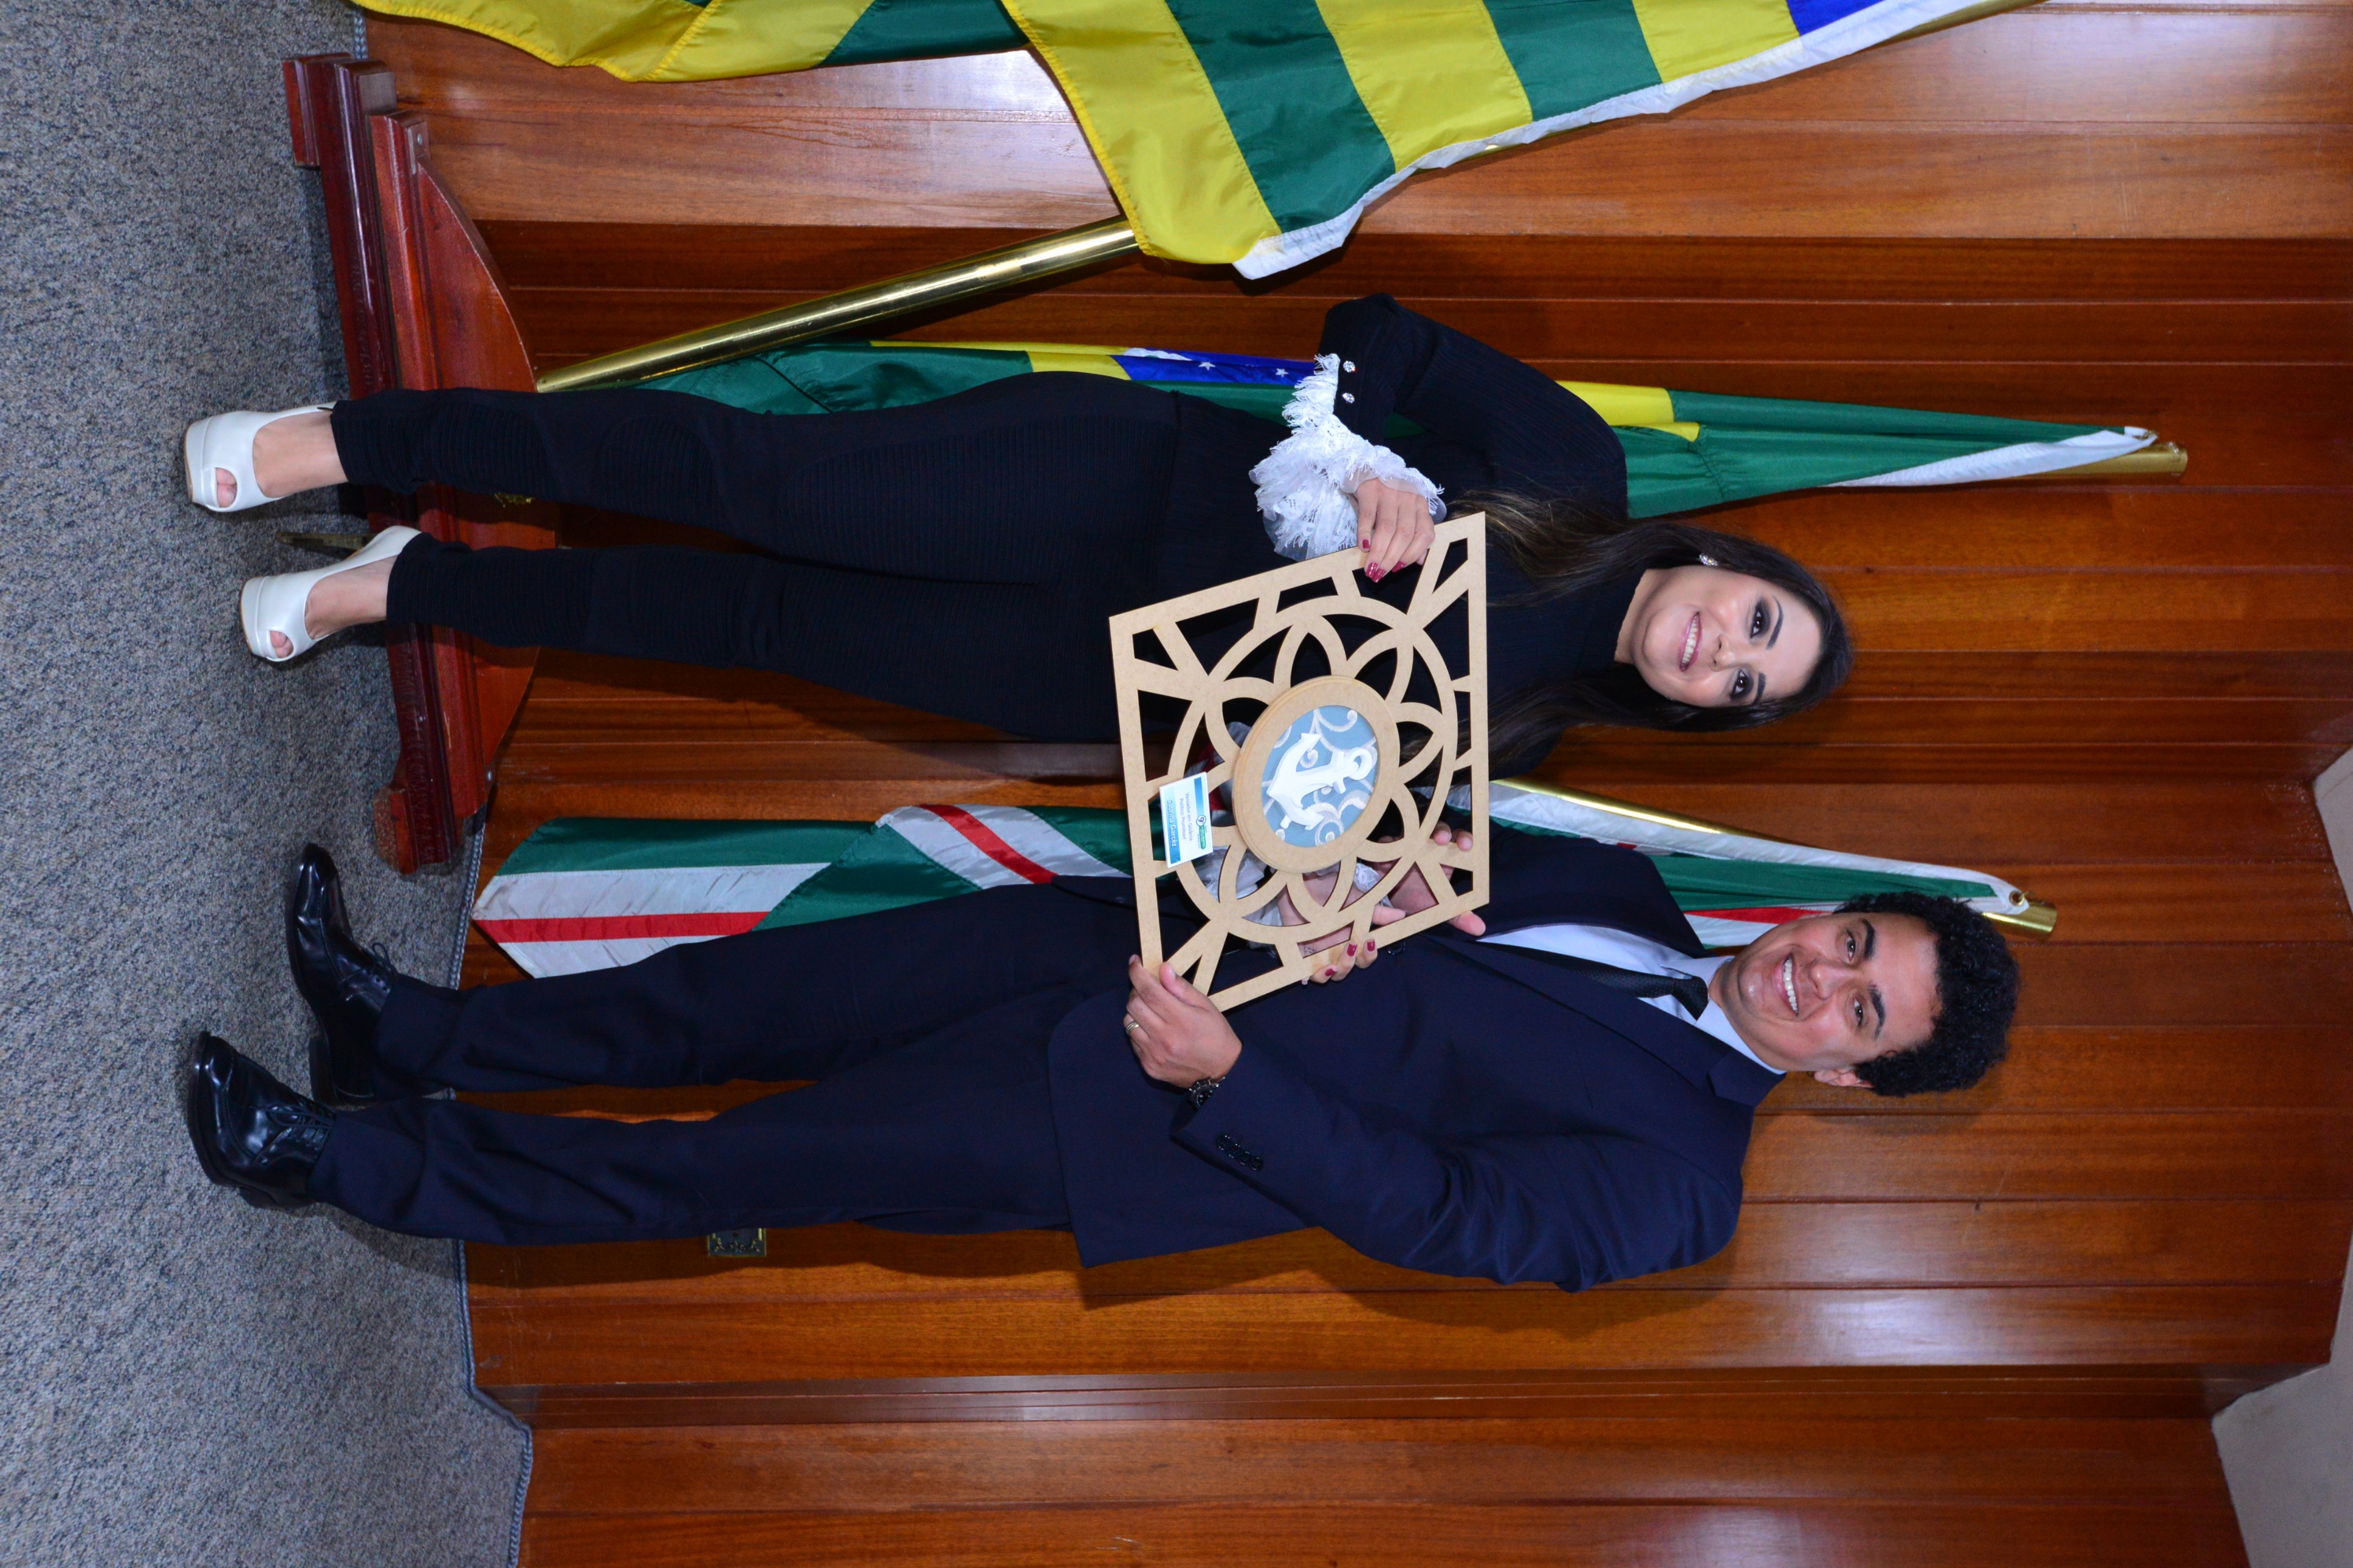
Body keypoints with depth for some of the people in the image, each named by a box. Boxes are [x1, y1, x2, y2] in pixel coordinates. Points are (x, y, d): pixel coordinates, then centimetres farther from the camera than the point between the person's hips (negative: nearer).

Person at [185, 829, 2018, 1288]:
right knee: (779, 985, 1)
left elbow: (1434, 1211, -19)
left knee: (733, 1167, -4)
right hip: (1159, 939, 6)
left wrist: (1225, 1081, -28)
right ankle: (412, 1033, 17)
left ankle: (344, 1157, 6)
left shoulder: (1671, 1186, -12)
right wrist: (1393, 886, -7)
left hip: (1130, 1127, -6)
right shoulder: (1637, 894, 9)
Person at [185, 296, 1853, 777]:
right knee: (772, 484, -19)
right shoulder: (1573, 462, -1)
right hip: (1130, 476, -2)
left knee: (754, 620, -6)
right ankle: (337, 441, -10)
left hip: (1114, 665, 2)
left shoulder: (1502, 730, 5)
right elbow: (1372, 330, 0)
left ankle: (392, 582, 6)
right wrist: (1373, 470, -18)